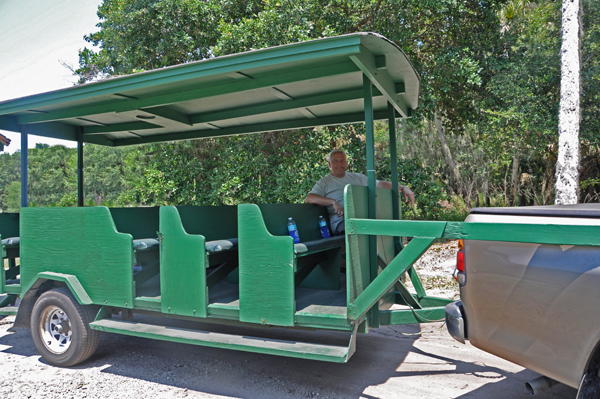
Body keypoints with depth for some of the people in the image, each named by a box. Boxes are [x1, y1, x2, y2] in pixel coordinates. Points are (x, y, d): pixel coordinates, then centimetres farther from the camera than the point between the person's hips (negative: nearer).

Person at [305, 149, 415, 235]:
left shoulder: (357, 177, 27)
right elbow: (309, 199, 1)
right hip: (341, 222, -3)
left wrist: (402, 188, 4)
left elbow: (380, 184, 18)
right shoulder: (324, 182, 17)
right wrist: (333, 202, -13)